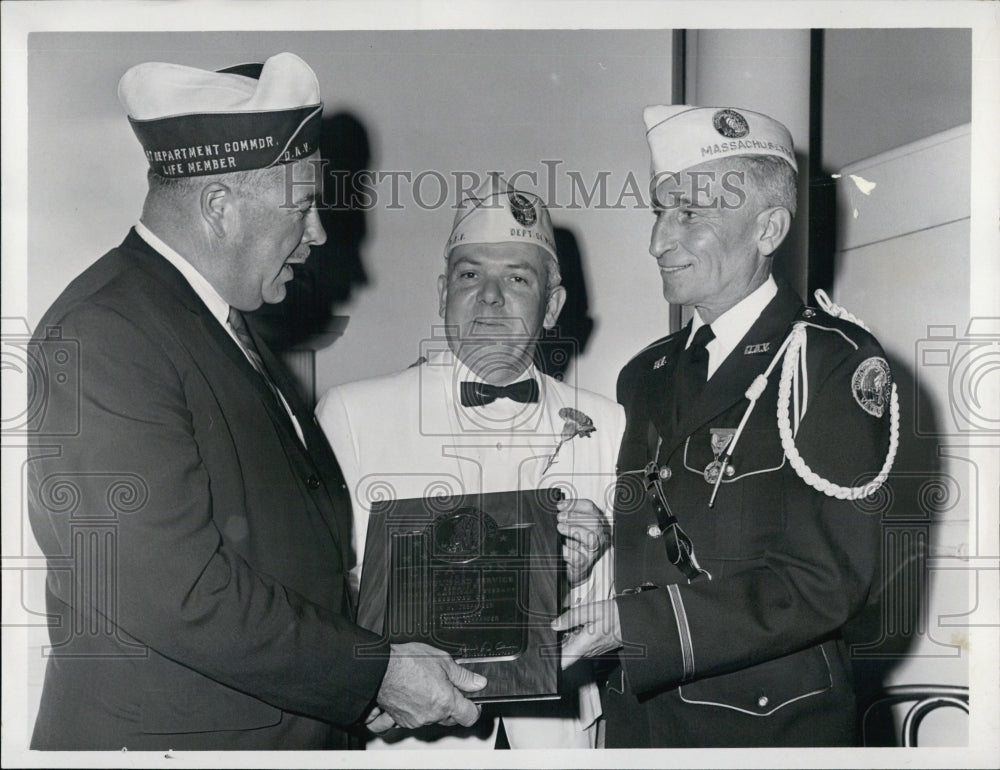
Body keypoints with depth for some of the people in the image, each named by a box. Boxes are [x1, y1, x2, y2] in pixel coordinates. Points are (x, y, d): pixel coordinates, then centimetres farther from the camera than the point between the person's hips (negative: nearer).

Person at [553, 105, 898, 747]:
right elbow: (632, 552, 12)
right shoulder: (646, 374, 10)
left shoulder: (834, 362, -12)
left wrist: (634, 625, -24)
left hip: (772, 724, -6)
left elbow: (826, 584, -19)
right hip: (638, 718, 6)